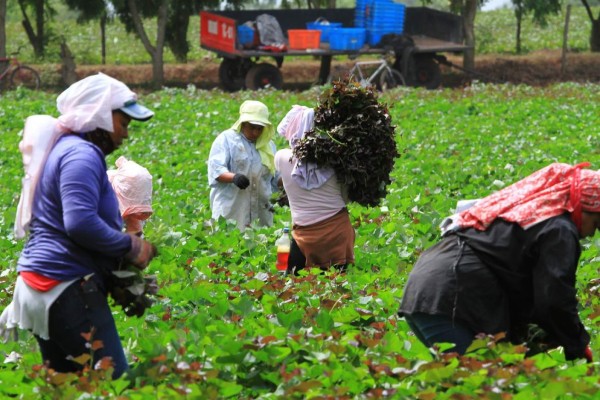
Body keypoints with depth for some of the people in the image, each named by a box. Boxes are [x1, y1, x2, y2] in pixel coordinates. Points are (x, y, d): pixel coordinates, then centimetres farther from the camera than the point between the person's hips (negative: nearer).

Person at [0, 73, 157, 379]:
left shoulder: (63, 148, 20)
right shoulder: (81, 155, -13)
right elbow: (80, 222, -24)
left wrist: (124, 245, 16)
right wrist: (131, 247, -12)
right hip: (68, 291, -10)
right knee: (113, 382, -9)